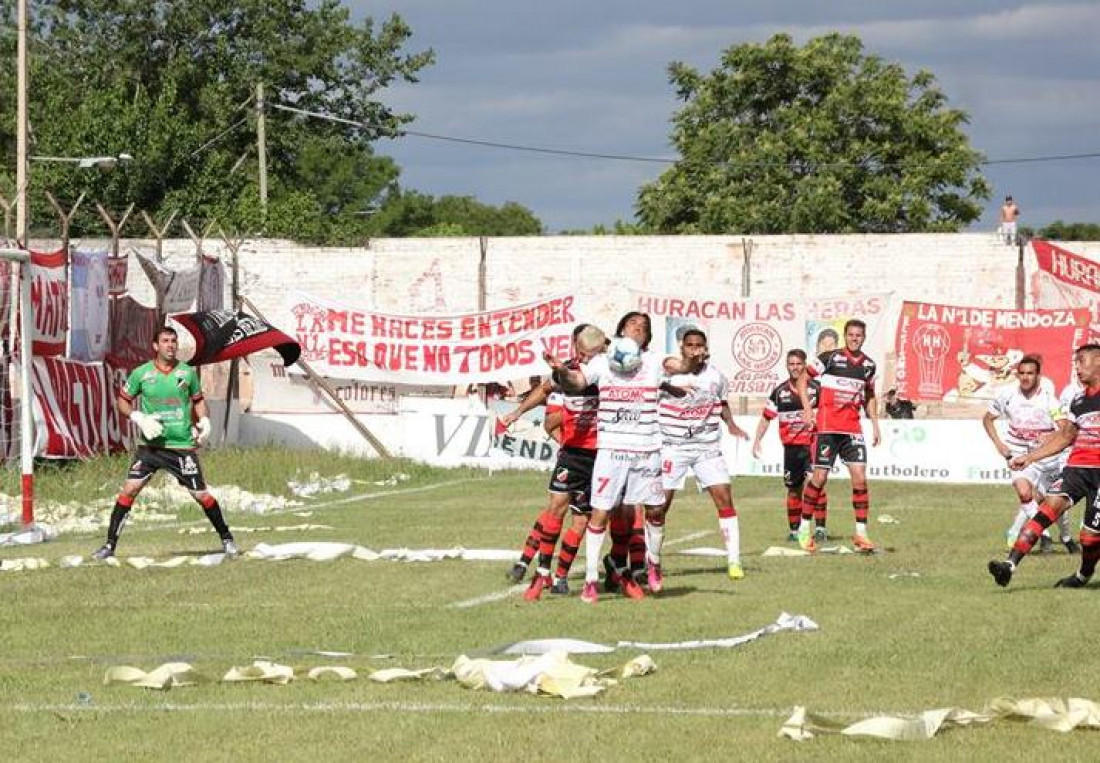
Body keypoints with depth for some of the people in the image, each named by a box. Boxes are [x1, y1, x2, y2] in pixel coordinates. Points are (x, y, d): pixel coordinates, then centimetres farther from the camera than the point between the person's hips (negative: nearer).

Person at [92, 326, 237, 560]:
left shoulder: (187, 372, 4)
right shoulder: (141, 373, -1)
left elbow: (198, 400, 18)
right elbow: (123, 400, 7)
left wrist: (205, 422, 0)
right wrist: (139, 418, -10)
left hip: (182, 445, 0)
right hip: (150, 445, 0)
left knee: (201, 494, 0)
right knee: (129, 488, -11)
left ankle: (226, 538, 19)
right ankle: (110, 545, -4)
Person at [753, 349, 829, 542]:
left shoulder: (816, 388, 0)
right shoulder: (780, 392, 8)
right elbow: (766, 417, 14)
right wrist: (757, 441, 8)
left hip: (812, 444, -3)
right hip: (791, 447, 3)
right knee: (794, 490, 9)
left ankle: (820, 527, -18)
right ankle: (793, 530, 22)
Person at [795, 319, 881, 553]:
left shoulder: (868, 365, 10)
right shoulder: (830, 358, -5)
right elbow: (802, 380, 0)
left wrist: (875, 424, 18)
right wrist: (807, 407, -12)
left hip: (853, 428, 4)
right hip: (827, 426, -4)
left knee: (860, 477, -5)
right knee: (820, 477, -3)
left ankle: (861, 533, 0)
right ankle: (804, 529, 10)